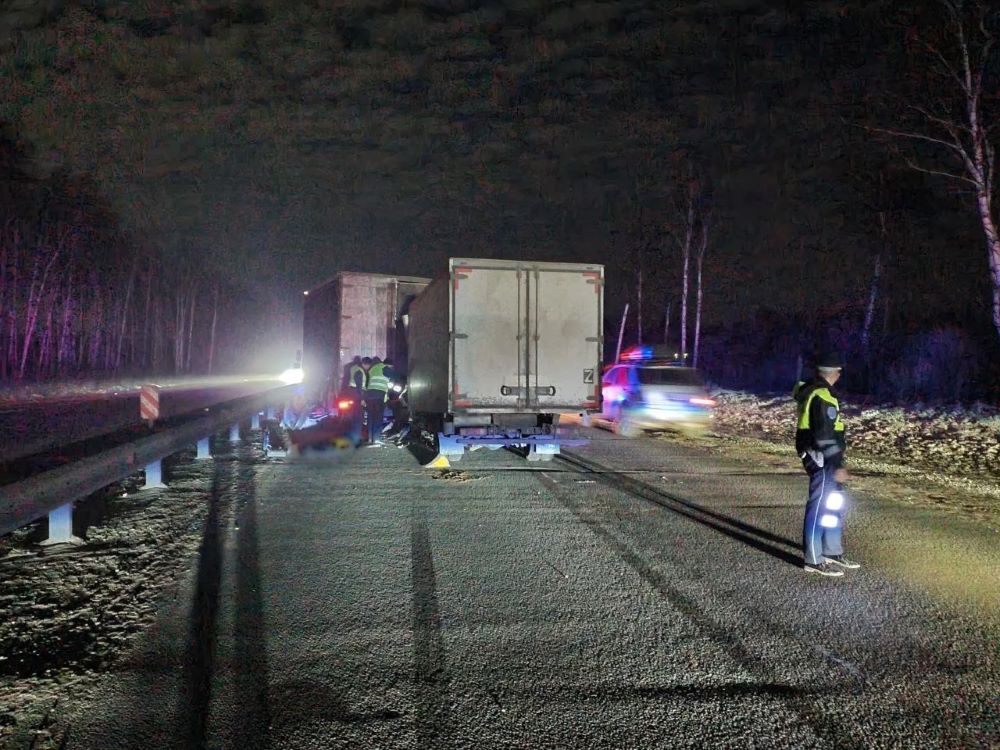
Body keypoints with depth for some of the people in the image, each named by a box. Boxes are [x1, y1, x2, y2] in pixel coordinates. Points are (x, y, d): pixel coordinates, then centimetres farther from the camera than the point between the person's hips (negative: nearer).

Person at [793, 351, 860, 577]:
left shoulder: (810, 391, 12)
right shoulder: (823, 396, -20)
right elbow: (825, 436, -24)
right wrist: (836, 466, -24)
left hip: (822, 460, 10)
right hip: (823, 461, -10)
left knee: (834, 505, 17)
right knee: (819, 508, -4)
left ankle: (832, 553, 27)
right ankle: (813, 560, 3)